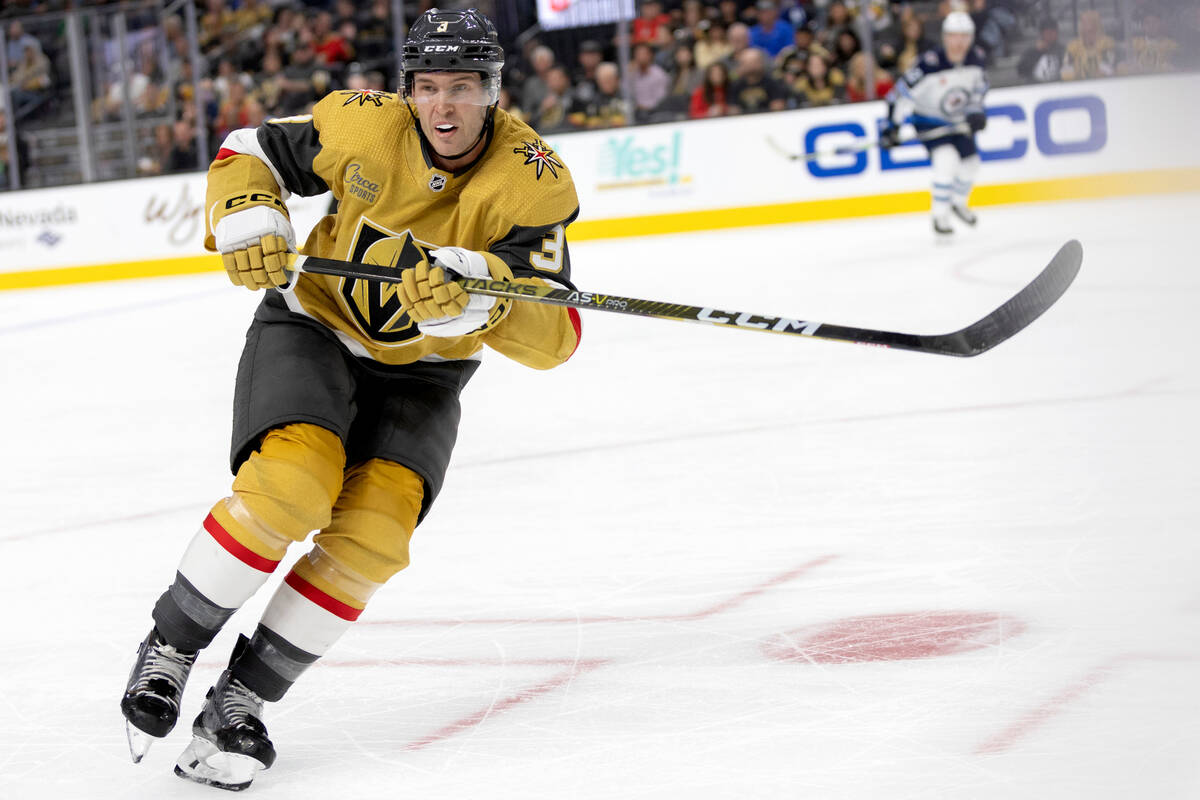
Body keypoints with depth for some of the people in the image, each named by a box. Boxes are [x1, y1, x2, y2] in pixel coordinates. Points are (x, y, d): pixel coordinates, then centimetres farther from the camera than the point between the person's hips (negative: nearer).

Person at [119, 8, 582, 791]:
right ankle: (168, 651, -9)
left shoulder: (536, 184, -19)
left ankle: (242, 697, -6)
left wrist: (476, 291, -44)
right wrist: (246, 220, -21)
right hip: (314, 329, -1)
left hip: (421, 372, 1)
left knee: (374, 532, -20)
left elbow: (554, 335, -26)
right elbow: (249, 152, 0)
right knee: (290, 484, -28)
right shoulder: (362, 125, -16)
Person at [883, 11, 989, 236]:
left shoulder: (975, 59, -13)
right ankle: (940, 216, -17)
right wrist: (897, 127, -29)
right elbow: (903, 92, -27)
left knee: (970, 163, 12)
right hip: (928, 119, -6)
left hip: (957, 120, 6)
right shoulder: (930, 63, -31)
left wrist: (976, 112, 0)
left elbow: (979, 85, 9)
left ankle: (958, 203, 42)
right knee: (947, 159, -27)